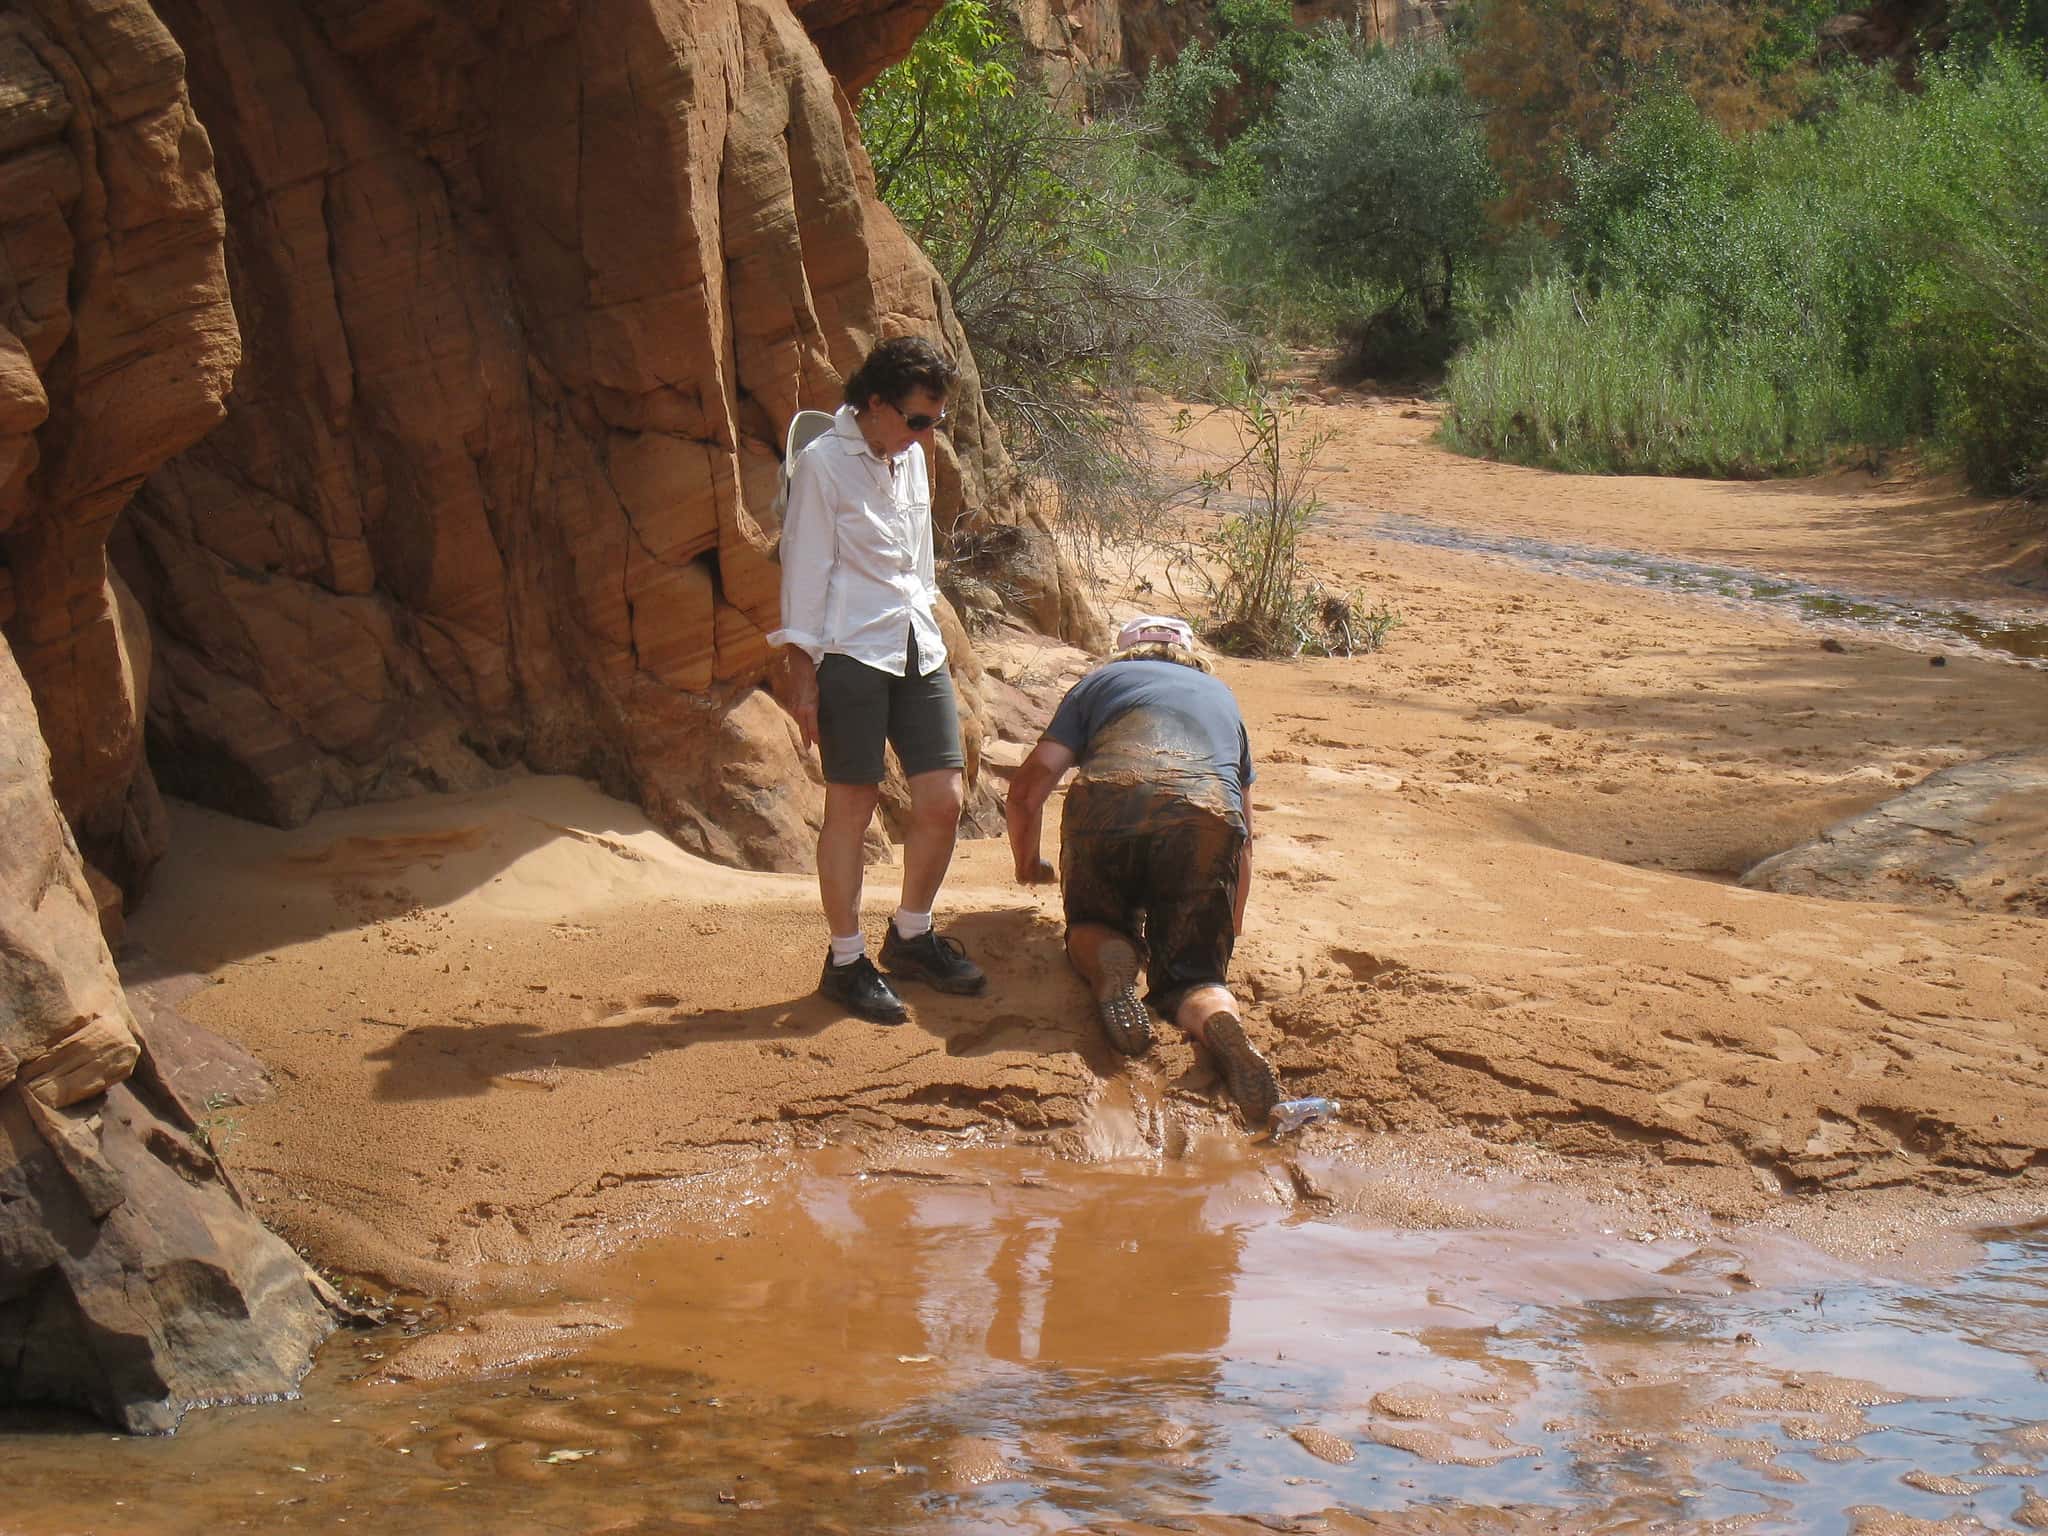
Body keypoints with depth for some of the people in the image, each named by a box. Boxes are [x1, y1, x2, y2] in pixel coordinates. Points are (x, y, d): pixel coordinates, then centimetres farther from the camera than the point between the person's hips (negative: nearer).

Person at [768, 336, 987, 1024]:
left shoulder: (911, 459, 13)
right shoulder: (824, 463, -8)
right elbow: (805, 568, -8)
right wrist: (802, 671, -10)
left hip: (918, 651, 7)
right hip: (850, 653, -7)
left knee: (942, 801, 4)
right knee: (851, 807, -2)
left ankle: (911, 936, 23)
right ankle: (845, 961, 8)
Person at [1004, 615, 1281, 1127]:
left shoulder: (1100, 681, 34)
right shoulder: (1221, 696, 41)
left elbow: (1027, 789, 25)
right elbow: (1243, 836, 44)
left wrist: (1028, 863, 45)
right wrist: (1231, 928, 57)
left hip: (1108, 801, -1)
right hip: (1208, 813, 1)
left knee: (1093, 928, 25)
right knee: (1189, 973, 8)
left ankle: (1110, 968, -10)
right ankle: (1223, 1025, -26)